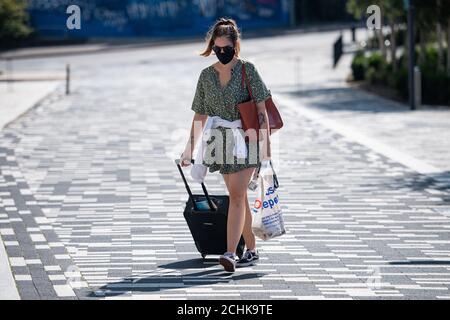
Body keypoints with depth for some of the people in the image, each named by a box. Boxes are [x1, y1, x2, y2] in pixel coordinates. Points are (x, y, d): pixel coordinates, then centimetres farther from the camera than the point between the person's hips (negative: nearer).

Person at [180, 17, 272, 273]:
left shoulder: (247, 70, -6)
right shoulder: (207, 75, 7)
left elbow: (261, 108, -7)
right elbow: (200, 116, 12)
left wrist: (265, 142, -14)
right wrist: (190, 148, 9)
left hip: (246, 138, -5)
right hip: (222, 141, 5)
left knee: (236, 194, -15)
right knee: (239, 196, 10)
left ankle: (230, 253, -21)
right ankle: (251, 251, 20)